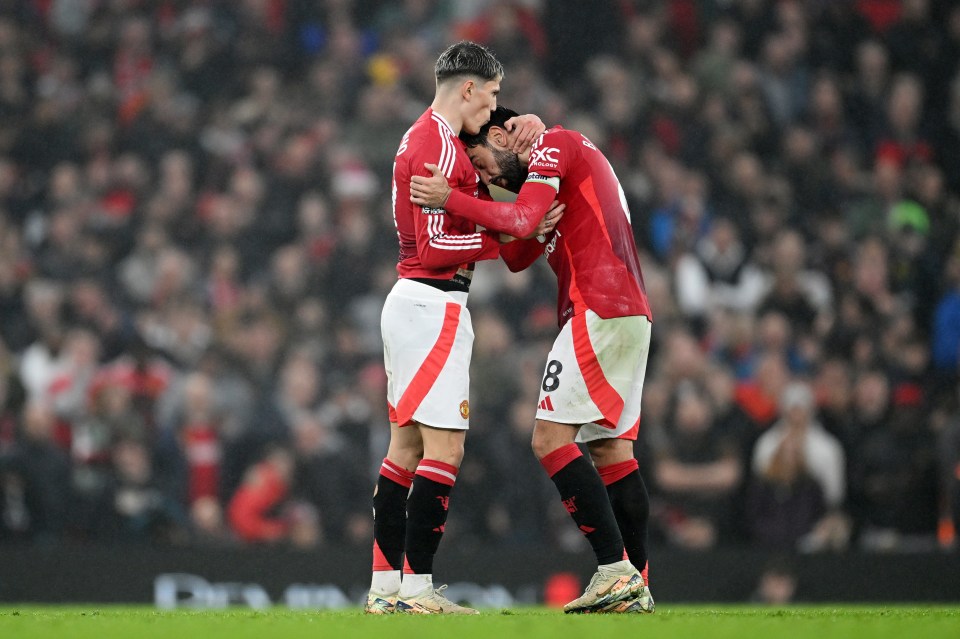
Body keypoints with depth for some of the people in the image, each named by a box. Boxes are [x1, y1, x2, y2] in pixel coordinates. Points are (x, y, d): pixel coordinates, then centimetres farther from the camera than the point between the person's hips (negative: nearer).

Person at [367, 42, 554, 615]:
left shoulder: (424, 137, 15)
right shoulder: (440, 148, -16)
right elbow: (435, 246, -21)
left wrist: (524, 129, 9)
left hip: (411, 303, 11)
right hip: (435, 305, -11)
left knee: (407, 447, 11)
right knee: (444, 449, -11)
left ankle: (386, 586, 12)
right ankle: (418, 587, -13)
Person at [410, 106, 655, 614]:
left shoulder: (555, 144, -3)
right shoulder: (568, 156, 26)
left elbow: (522, 219, -19)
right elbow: (515, 258, 25)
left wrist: (450, 199, -12)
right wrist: (538, 230, 5)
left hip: (598, 313, -10)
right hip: (631, 316, 10)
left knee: (551, 438, -11)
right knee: (610, 447, 9)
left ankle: (616, 571, -18)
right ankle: (635, 587, 6)